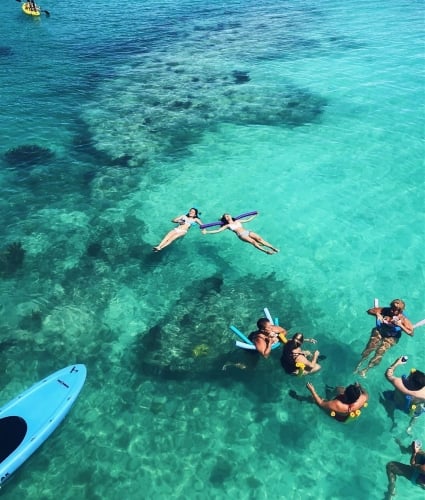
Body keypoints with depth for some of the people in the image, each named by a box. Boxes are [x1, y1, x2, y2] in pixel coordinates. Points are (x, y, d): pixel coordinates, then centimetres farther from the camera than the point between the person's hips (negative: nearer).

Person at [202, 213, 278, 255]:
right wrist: (207, 232, -4)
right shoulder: (227, 225, 13)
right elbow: (218, 230, 4)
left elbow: (248, 220, 38)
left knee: (259, 238, -19)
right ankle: (266, 251, -41)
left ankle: (273, 248, -25)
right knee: (253, 242, -28)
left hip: (247, 232, 5)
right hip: (241, 235, -5)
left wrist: (255, 215, 44)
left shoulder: (237, 221, 27)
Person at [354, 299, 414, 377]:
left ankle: (366, 369, -6)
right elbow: (369, 311, -7)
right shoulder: (385, 310, -12)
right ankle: (359, 364, -2)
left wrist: (401, 325, -33)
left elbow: (411, 333, -21)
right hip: (379, 331, 2)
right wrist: (377, 314, -27)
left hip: (392, 337, -2)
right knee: (370, 347, -19)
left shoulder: (403, 319, -17)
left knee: (380, 352, -20)